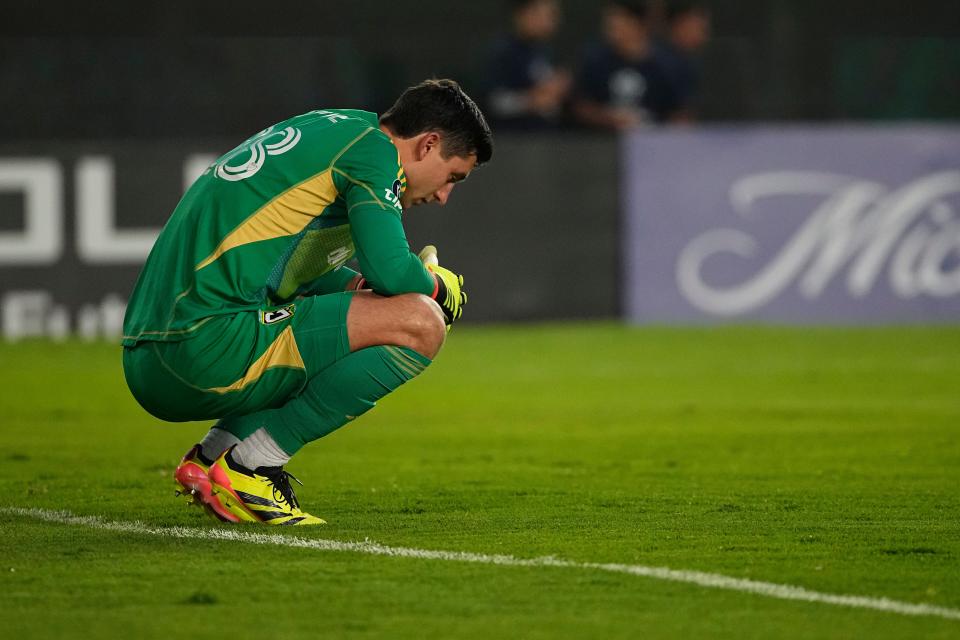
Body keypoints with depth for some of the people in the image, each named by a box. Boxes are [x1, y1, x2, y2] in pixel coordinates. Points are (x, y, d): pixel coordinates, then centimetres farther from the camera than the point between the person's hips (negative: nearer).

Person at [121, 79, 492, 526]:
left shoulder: (329, 132, 26)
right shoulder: (372, 147, -3)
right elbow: (392, 269, -14)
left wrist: (357, 285, 21)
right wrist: (439, 285, 8)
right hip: (208, 346, -10)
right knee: (419, 325, -13)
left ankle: (212, 454, 13)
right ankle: (250, 467, -8)